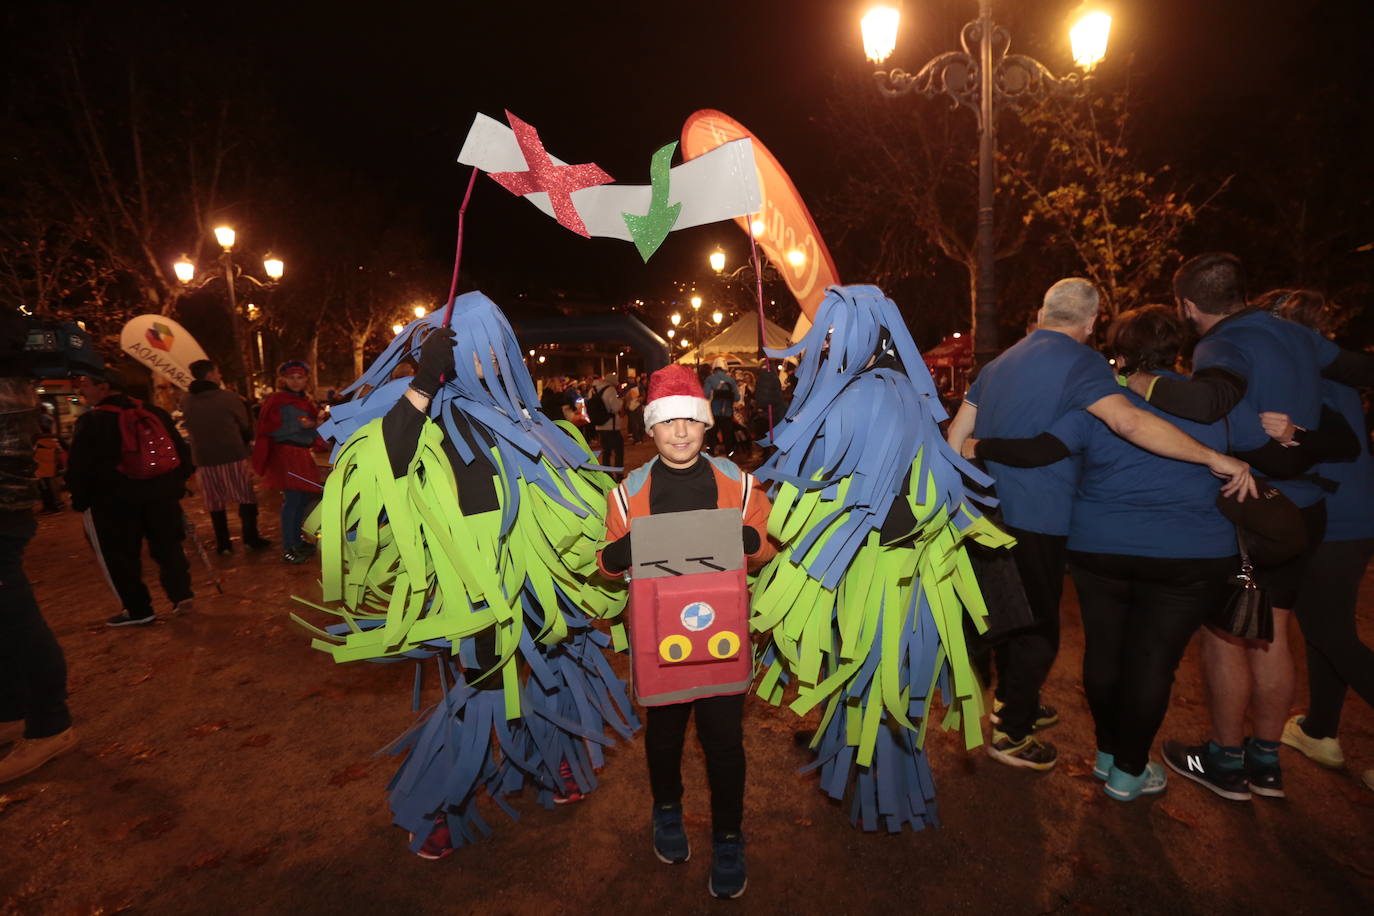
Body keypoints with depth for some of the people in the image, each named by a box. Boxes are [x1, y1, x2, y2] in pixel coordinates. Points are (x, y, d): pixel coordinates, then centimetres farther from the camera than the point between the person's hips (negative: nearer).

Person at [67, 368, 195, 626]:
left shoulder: (92, 421, -8)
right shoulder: (154, 412, 8)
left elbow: (79, 466, -9)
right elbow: (180, 449, 11)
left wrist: (79, 500, 1)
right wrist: (178, 482, 17)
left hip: (113, 498, -5)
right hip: (161, 491, 5)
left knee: (119, 555, 8)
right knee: (168, 545, 15)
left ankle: (138, 610, 11)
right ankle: (181, 594, 8)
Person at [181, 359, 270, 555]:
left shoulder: (185, 401, 1)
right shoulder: (229, 397, -11)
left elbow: (189, 429, 12)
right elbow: (245, 426, -1)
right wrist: (244, 445, 18)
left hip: (203, 459, 4)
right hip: (234, 456, -4)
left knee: (215, 502, 12)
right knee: (246, 497, 9)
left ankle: (223, 543, 17)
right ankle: (251, 538, 9)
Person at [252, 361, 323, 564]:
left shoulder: (306, 401, 16)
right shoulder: (277, 400, -7)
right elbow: (271, 430, -15)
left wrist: (317, 424, 5)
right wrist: (299, 425, -21)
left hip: (303, 455, 8)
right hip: (286, 454, -8)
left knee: (305, 497, 13)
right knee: (292, 499, -10)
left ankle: (297, 540, 26)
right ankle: (287, 548, -3)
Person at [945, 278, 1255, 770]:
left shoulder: (1000, 362, 12)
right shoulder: (1080, 361, -10)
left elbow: (955, 436, 14)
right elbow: (1128, 421, -26)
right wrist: (1215, 458, -18)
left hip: (989, 511, 8)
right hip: (1034, 520, -8)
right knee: (1038, 629, 8)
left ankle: (1010, 701, 41)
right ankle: (1011, 734, 20)